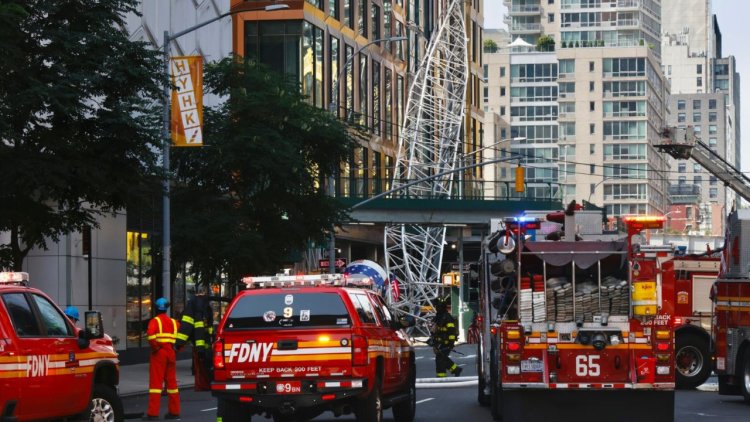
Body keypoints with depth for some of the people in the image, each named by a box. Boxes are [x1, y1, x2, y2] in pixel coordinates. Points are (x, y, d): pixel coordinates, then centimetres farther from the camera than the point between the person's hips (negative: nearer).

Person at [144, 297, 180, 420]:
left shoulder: (155, 321, -6)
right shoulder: (173, 322, 13)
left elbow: (151, 333, -25)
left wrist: (155, 347, -14)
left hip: (159, 354, -6)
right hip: (171, 353, 6)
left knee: (155, 382, -6)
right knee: (171, 382, 14)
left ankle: (153, 413, -11)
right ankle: (174, 411, 17)